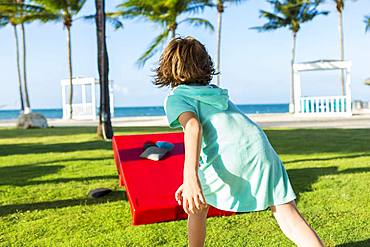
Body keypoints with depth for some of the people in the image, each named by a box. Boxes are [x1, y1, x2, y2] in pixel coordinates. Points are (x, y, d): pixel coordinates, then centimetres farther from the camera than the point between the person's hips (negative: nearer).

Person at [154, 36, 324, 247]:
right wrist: (191, 180, 39)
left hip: (228, 158, -5)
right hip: (259, 146, 5)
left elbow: (193, 127, -10)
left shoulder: (176, 97, 12)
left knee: (197, 205, 23)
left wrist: (191, 177, -20)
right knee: (289, 217, 2)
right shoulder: (215, 91, 34)